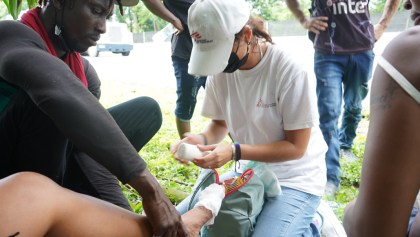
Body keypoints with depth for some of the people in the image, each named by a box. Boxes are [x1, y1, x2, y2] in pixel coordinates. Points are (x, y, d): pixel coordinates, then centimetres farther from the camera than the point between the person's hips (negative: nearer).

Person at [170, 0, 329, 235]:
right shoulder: (220, 70, -7)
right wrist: (202, 139, -17)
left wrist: (235, 152, -30)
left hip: (295, 178, -5)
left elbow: (296, 147, -19)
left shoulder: (290, 71, -24)